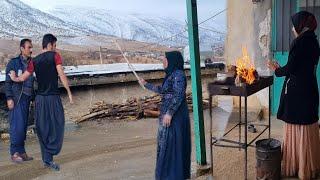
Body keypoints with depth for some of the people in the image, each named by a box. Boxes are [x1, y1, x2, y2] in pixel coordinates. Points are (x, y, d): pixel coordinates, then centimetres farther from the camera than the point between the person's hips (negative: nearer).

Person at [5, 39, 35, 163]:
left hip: (27, 99, 6)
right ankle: (14, 153, 1)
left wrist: (33, 98, 15)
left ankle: (21, 152, 13)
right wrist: (9, 98, -13)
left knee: (24, 126, 7)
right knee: (17, 126, -8)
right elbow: (8, 82, -5)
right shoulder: (13, 63, -2)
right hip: (17, 98, -6)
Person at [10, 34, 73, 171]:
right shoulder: (55, 56, -4)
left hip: (40, 98, 5)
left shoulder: (35, 61, 8)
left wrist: (14, 78, 31)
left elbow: (23, 78, 10)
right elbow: (61, 75, -11)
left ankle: (46, 158, 16)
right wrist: (69, 92, -8)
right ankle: (49, 157, -9)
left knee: (43, 128, 10)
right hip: (53, 98, -5)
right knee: (57, 126, 1)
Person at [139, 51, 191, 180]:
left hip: (175, 115, -10)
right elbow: (162, 90, 27)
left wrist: (169, 113, -24)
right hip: (168, 113, 10)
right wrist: (146, 84, 36)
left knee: (172, 143, -3)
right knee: (166, 142, 17)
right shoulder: (171, 75, 13)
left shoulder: (178, 74, -15)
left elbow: (179, 95, -22)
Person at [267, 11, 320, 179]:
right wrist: (280, 69, 19)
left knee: (297, 129, 3)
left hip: (297, 92, -8)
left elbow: (290, 69, -16)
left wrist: (276, 70, 3)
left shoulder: (300, 41, -16)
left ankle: (298, 166, 14)